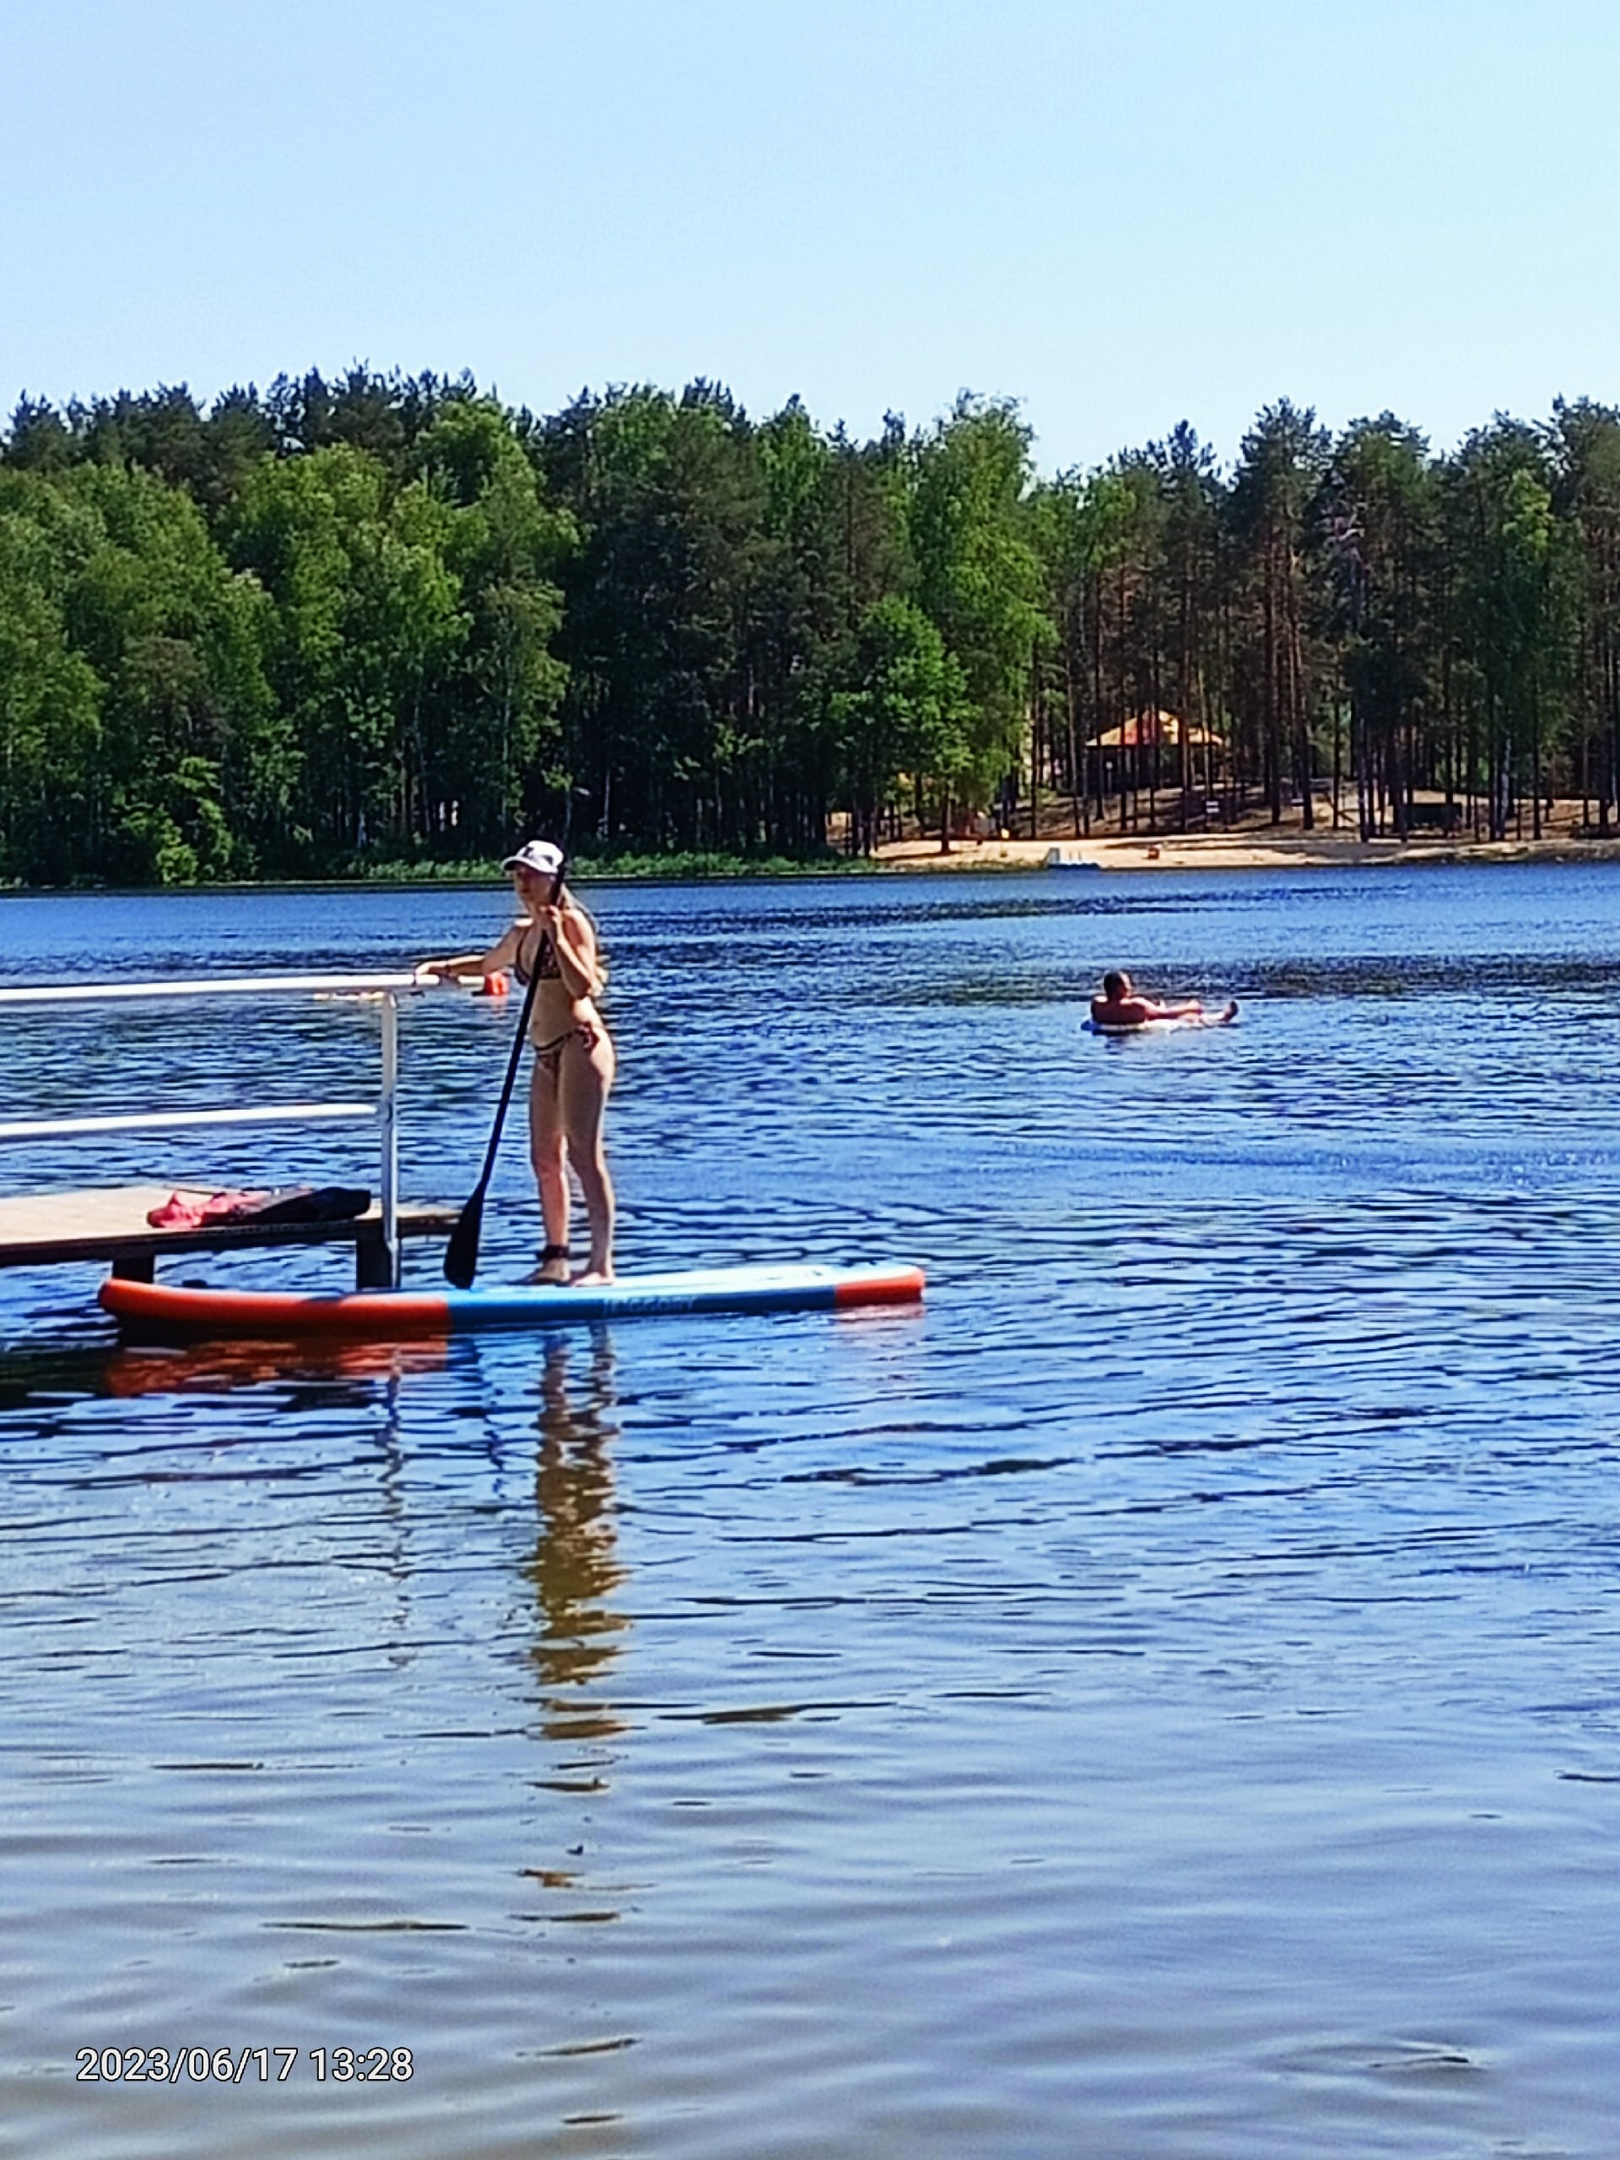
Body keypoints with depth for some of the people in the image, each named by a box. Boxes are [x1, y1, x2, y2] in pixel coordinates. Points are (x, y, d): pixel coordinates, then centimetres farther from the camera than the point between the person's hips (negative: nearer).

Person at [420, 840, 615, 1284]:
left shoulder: (571, 922, -6)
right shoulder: (522, 933, 16)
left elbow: (582, 986, -19)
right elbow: (486, 964, 38)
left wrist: (556, 937, -22)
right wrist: (441, 967, 28)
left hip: (580, 1044, -9)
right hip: (546, 1053, 9)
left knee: (583, 1152, -12)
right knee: (545, 1158, 9)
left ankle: (602, 1263, -13)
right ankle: (556, 1256, 16)